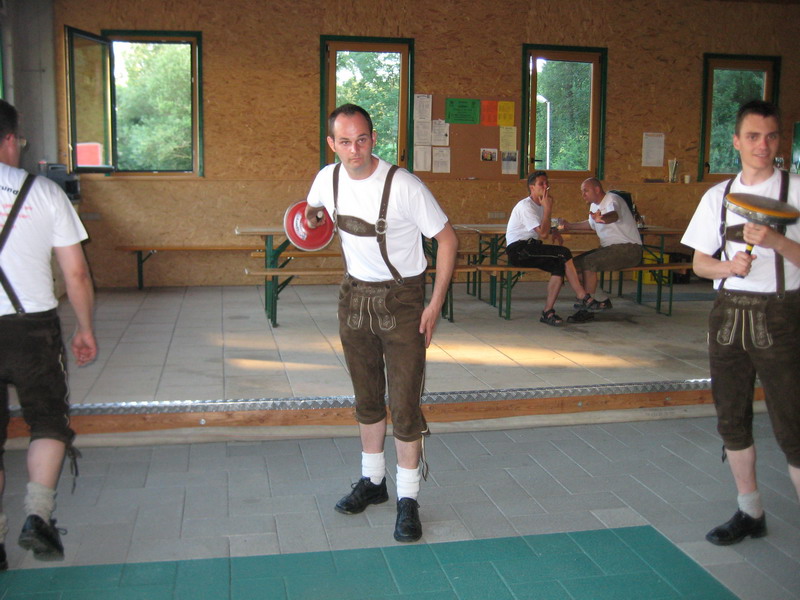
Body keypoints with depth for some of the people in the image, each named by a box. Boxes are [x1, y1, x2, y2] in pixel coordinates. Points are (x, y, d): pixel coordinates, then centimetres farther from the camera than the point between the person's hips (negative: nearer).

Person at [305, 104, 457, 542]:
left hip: (401, 299, -5)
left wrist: (435, 304, -15)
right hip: (355, 296, 5)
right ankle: (372, 481, 32)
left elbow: (447, 239, -13)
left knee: (404, 406, -5)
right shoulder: (327, 179, -4)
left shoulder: (403, 185, -20)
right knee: (366, 399, 15)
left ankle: (408, 500, 8)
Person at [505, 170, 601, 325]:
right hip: (518, 250, -9)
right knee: (564, 253, -21)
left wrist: (555, 233, 4)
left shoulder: (540, 205, 19)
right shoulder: (525, 206, -11)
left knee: (559, 266, -17)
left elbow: (547, 229, 27)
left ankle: (548, 312, -17)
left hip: (529, 249, 9)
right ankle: (583, 297, -15)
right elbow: (543, 233, -19)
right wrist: (548, 208, -14)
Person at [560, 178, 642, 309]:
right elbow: (591, 224, 34)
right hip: (609, 248, 10)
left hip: (628, 250, -10)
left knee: (588, 262, -26)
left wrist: (602, 219, -61)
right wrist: (570, 226, 36)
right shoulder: (594, 205, 13)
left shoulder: (612, 199, -14)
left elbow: (614, 215, -40)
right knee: (576, 263, 0)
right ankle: (601, 300, -1)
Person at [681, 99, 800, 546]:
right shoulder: (718, 196, 9)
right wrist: (729, 266, -10)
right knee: (732, 420, 12)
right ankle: (750, 513, 29)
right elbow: (700, 262, 9)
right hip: (729, 313, 5)